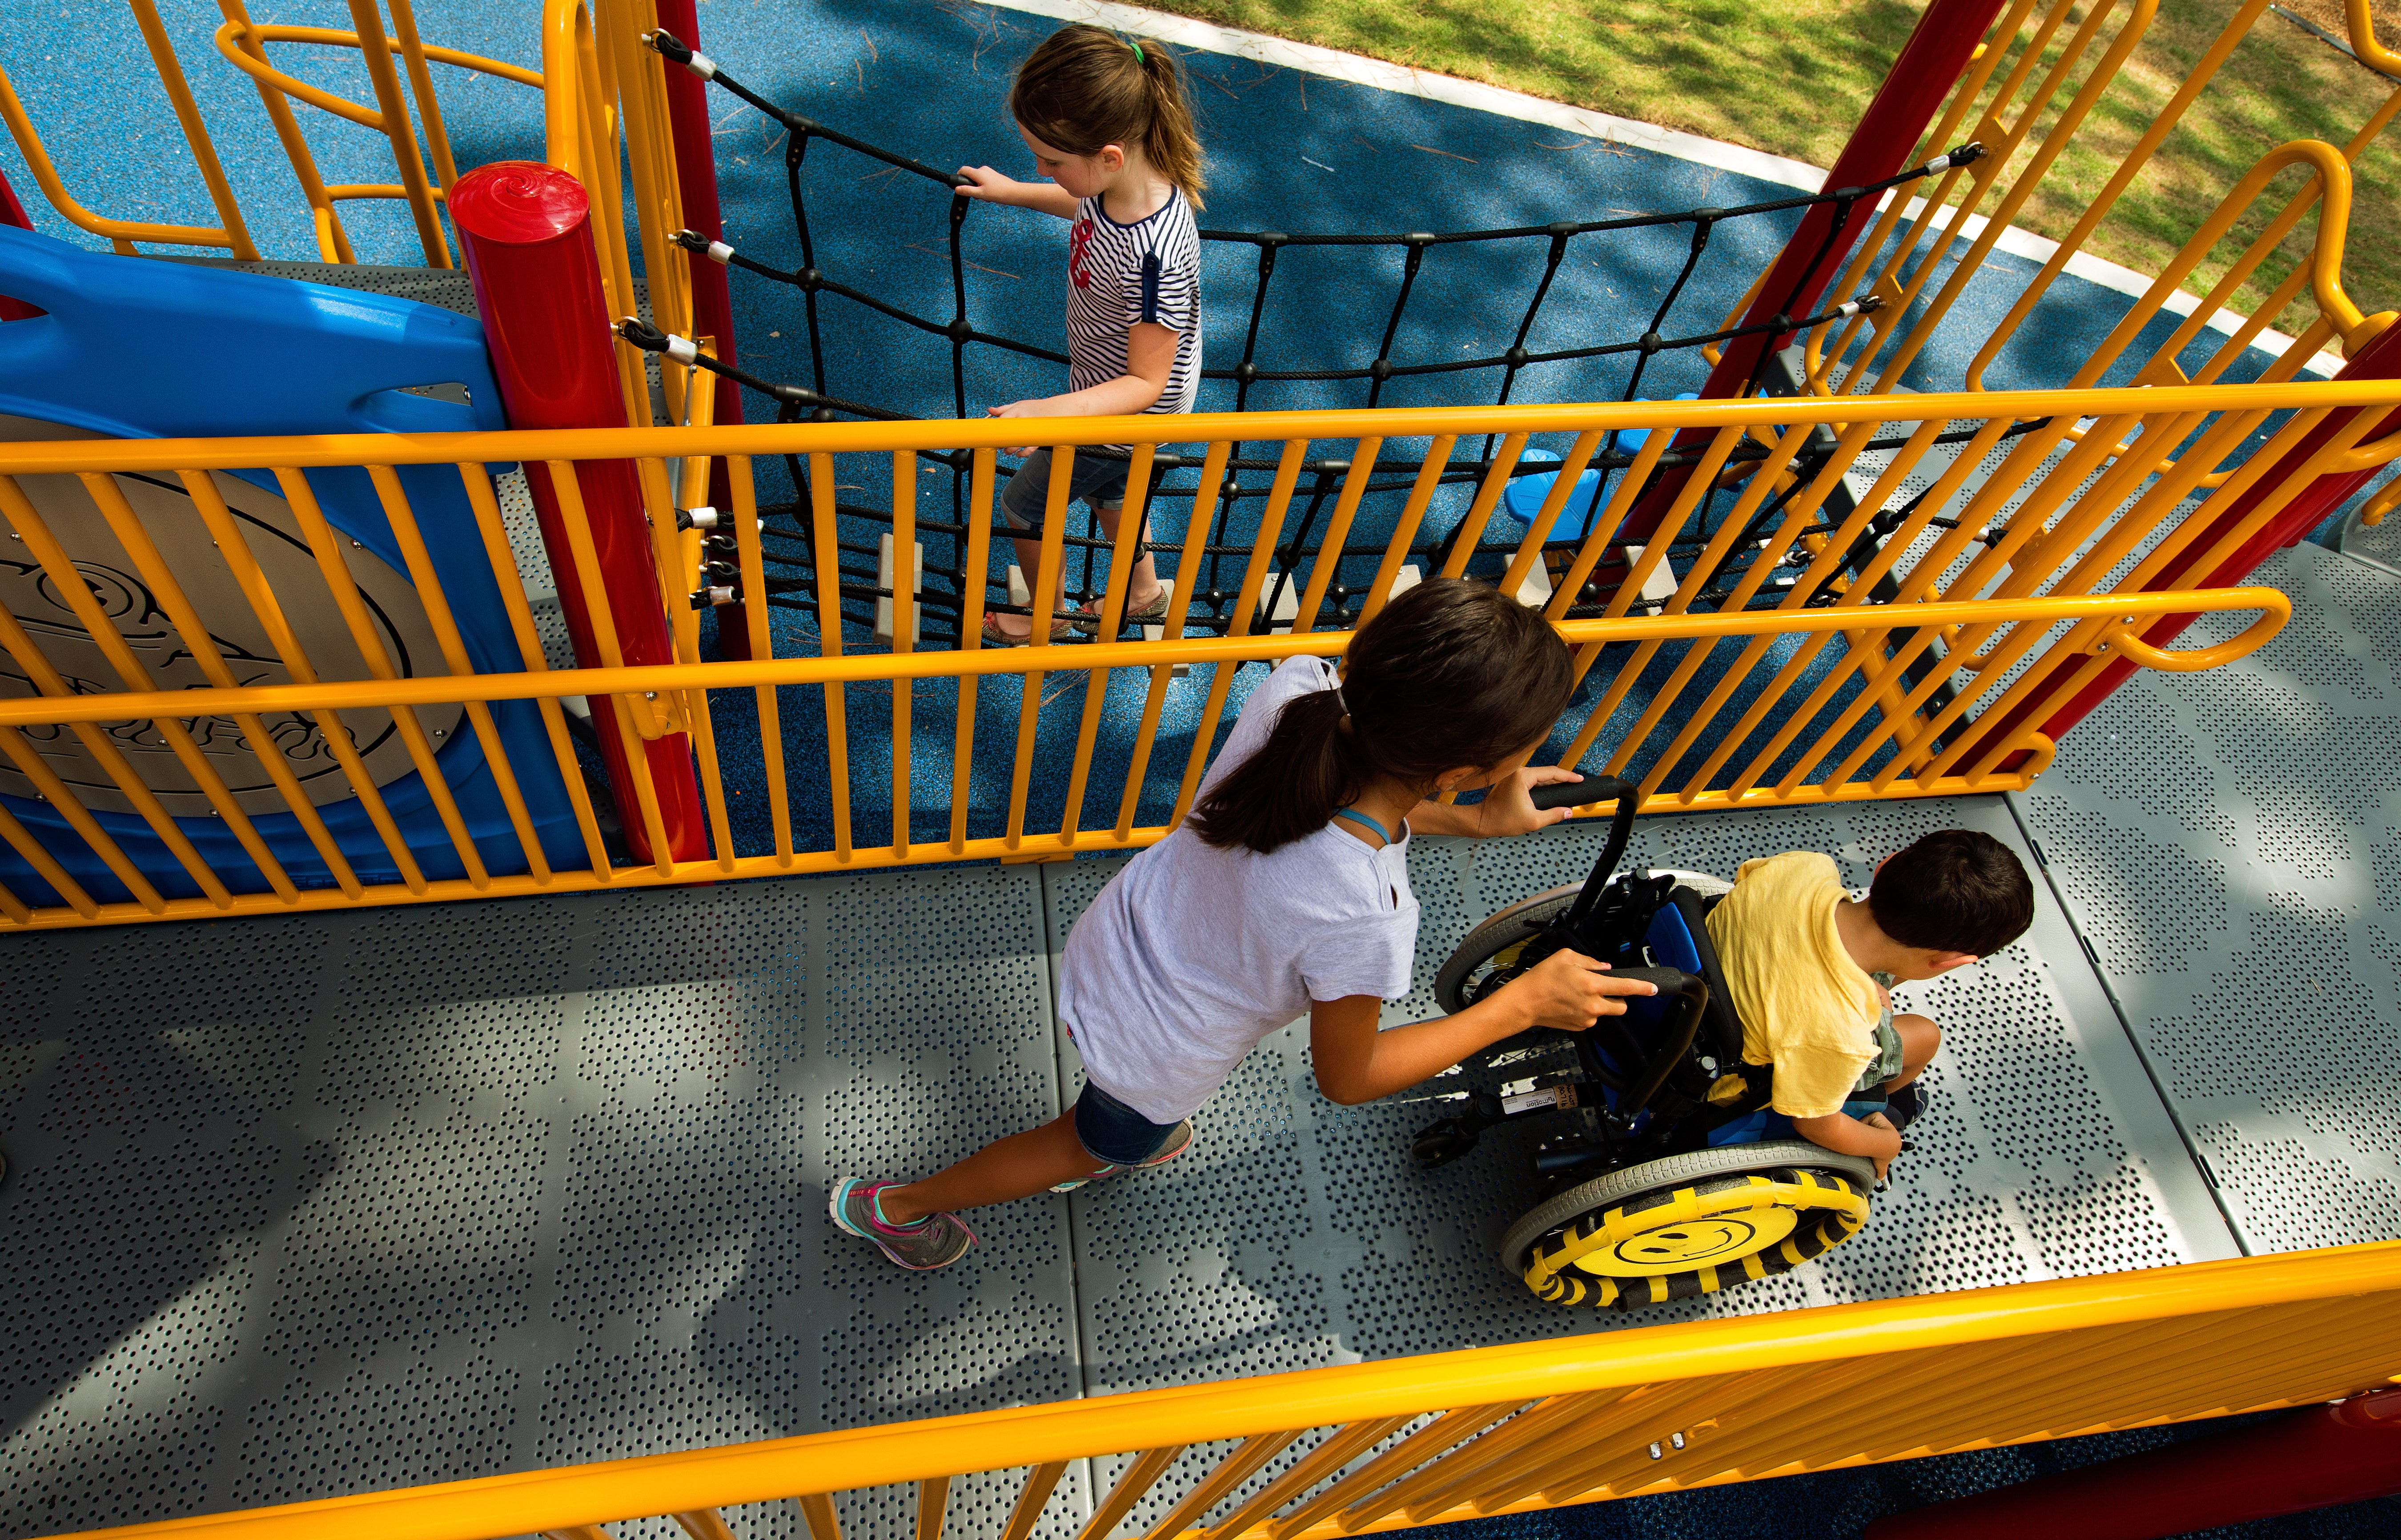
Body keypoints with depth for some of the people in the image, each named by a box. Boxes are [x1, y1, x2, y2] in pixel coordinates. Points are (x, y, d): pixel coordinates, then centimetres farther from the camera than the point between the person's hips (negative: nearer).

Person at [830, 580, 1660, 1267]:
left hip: (1110, 943, 4)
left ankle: (1132, 1142, 72)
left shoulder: (1299, 685, -28)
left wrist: (1473, 821, -5)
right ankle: (892, 1204, 52)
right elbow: (1346, 1077, -19)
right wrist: (1524, 1005, -17)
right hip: (1152, 1059, -4)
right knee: (1094, 1144, 31)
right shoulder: (1364, 924, -42)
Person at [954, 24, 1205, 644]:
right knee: (1107, 488, 32)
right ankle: (1143, 595, 57)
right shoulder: (1125, 177, -17)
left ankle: (1049, 622, 40)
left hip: (1130, 417, -8)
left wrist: (1050, 412, -44)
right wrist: (1012, 192, 17)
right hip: (1103, 385, 8)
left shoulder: (1156, 255, -41)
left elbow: (1145, 383, -33)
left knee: (1023, 506, 13)